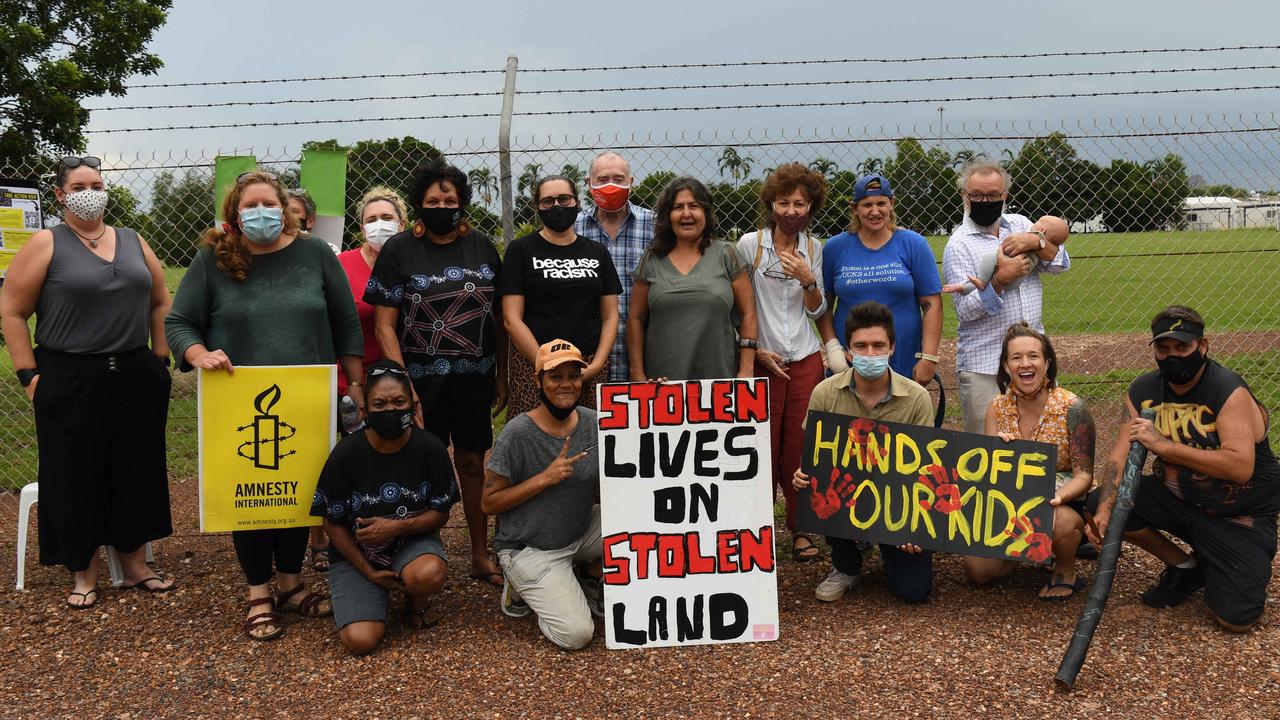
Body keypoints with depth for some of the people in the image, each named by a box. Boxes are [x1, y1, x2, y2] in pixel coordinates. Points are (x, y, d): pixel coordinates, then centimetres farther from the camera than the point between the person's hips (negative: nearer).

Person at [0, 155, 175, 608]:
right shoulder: (46, 244, -4)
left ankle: (135, 564, 24)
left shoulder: (133, 242, 9)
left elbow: (160, 302, 15)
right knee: (75, 476, 4)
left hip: (136, 379, 4)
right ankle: (83, 574, 18)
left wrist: (161, 356, 8)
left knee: (135, 469, 10)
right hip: (70, 381, -4)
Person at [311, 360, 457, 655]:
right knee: (360, 640, -19)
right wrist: (369, 571, -9)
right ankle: (373, 594, 16)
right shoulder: (346, 454, -14)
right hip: (357, 553, 0)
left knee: (429, 576, -37)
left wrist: (398, 526, -22)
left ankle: (417, 601, 3)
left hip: (412, 540, 0)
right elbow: (333, 523, -4)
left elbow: (441, 513, -4)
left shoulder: (431, 449, -12)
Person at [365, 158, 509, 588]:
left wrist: (501, 377, 9)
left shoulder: (482, 246, 7)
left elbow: (499, 316, 11)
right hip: (422, 379, -2)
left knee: (473, 463, 10)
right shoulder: (399, 249, -2)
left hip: (475, 377, 3)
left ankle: (481, 556, 22)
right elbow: (384, 325, -5)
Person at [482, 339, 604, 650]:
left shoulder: (594, 423, -4)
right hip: (530, 549, -5)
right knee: (576, 634, -18)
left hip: (580, 533, 6)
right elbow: (489, 502, -15)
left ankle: (590, 584, 8)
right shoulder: (518, 432, -18)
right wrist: (545, 478, -24)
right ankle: (522, 586, 11)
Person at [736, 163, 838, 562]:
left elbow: (817, 311, 9)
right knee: (763, 446, -2)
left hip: (806, 360, 3)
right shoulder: (750, 244, -3)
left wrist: (807, 280, -9)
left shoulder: (814, 248, 7)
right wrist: (754, 349, -7)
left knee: (801, 447, 3)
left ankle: (801, 528, 16)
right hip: (762, 361, -3)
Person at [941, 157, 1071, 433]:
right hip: (983, 366, -4)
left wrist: (1036, 241, -10)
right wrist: (1002, 279, -20)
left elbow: (1061, 264, 6)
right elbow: (966, 310, -11)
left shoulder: (1020, 224, 13)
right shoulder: (959, 245, -3)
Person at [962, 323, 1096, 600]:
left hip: (1067, 503, -4)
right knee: (978, 569, -11)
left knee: (1058, 521, -39)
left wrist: (1057, 497, -36)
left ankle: (1066, 572, -4)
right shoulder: (998, 408, -3)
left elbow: (1084, 475, -16)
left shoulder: (1071, 408, -15)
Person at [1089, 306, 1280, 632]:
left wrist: (1164, 445, -33)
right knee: (1102, 502, -18)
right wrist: (1104, 511, -29)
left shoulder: (1229, 391, -20)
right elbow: (1120, 456, -13)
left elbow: (1241, 467, -32)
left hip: (1241, 514, -5)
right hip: (1177, 497, 5)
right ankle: (1185, 568, 5)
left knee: (1236, 618, -18)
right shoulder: (1142, 391, -4)